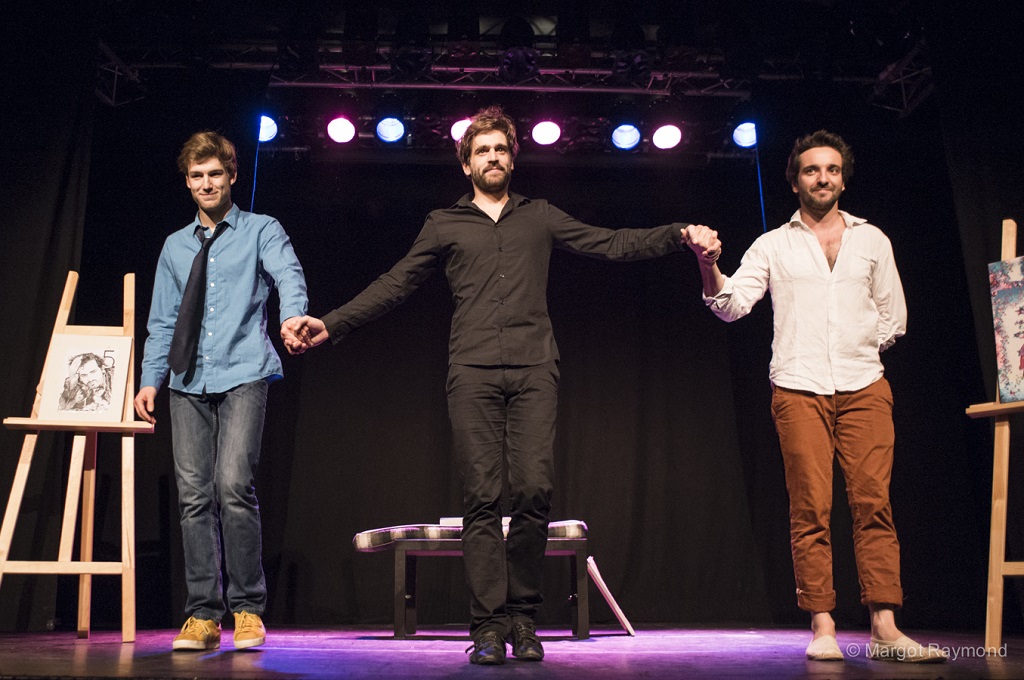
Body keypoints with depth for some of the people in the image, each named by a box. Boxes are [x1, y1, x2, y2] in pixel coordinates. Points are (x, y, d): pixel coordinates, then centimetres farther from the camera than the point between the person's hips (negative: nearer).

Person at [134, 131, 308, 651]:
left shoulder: (262, 231, 8)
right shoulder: (175, 247, 21)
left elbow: (288, 276, -11)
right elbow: (162, 321, 21)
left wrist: (293, 316, -33)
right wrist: (150, 379, 11)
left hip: (243, 375, -4)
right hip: (189, 383, 4)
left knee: (233, 485, -17)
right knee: (193, 495, -1)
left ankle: (247, 609, -4)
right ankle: (203, 614, 6)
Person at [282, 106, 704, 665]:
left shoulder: (541, 217, 21)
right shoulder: (444, 225, 19)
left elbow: (612, 243, 15)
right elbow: (394, 285, 14)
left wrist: (679, 235, 3)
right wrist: (330, 325, 5)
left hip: (533, 369, 1)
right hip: (473, 372, 0)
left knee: (534, 490, -9)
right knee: (481, 498, -6)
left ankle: (522, 614, 4)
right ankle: (489, 624, -2)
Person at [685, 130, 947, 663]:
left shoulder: (872, 240, 16)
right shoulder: (772, 246, 10)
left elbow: (894, 318, 20)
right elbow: (731, 305, -3)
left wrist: (858, 354, 11)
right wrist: (708, 265, -19)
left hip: (864, 385, 2)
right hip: (798, 388, -1)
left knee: (874, 502, -7)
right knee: (811, 509, -5)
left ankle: (884, 629, -6)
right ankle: (823, 629, -1)